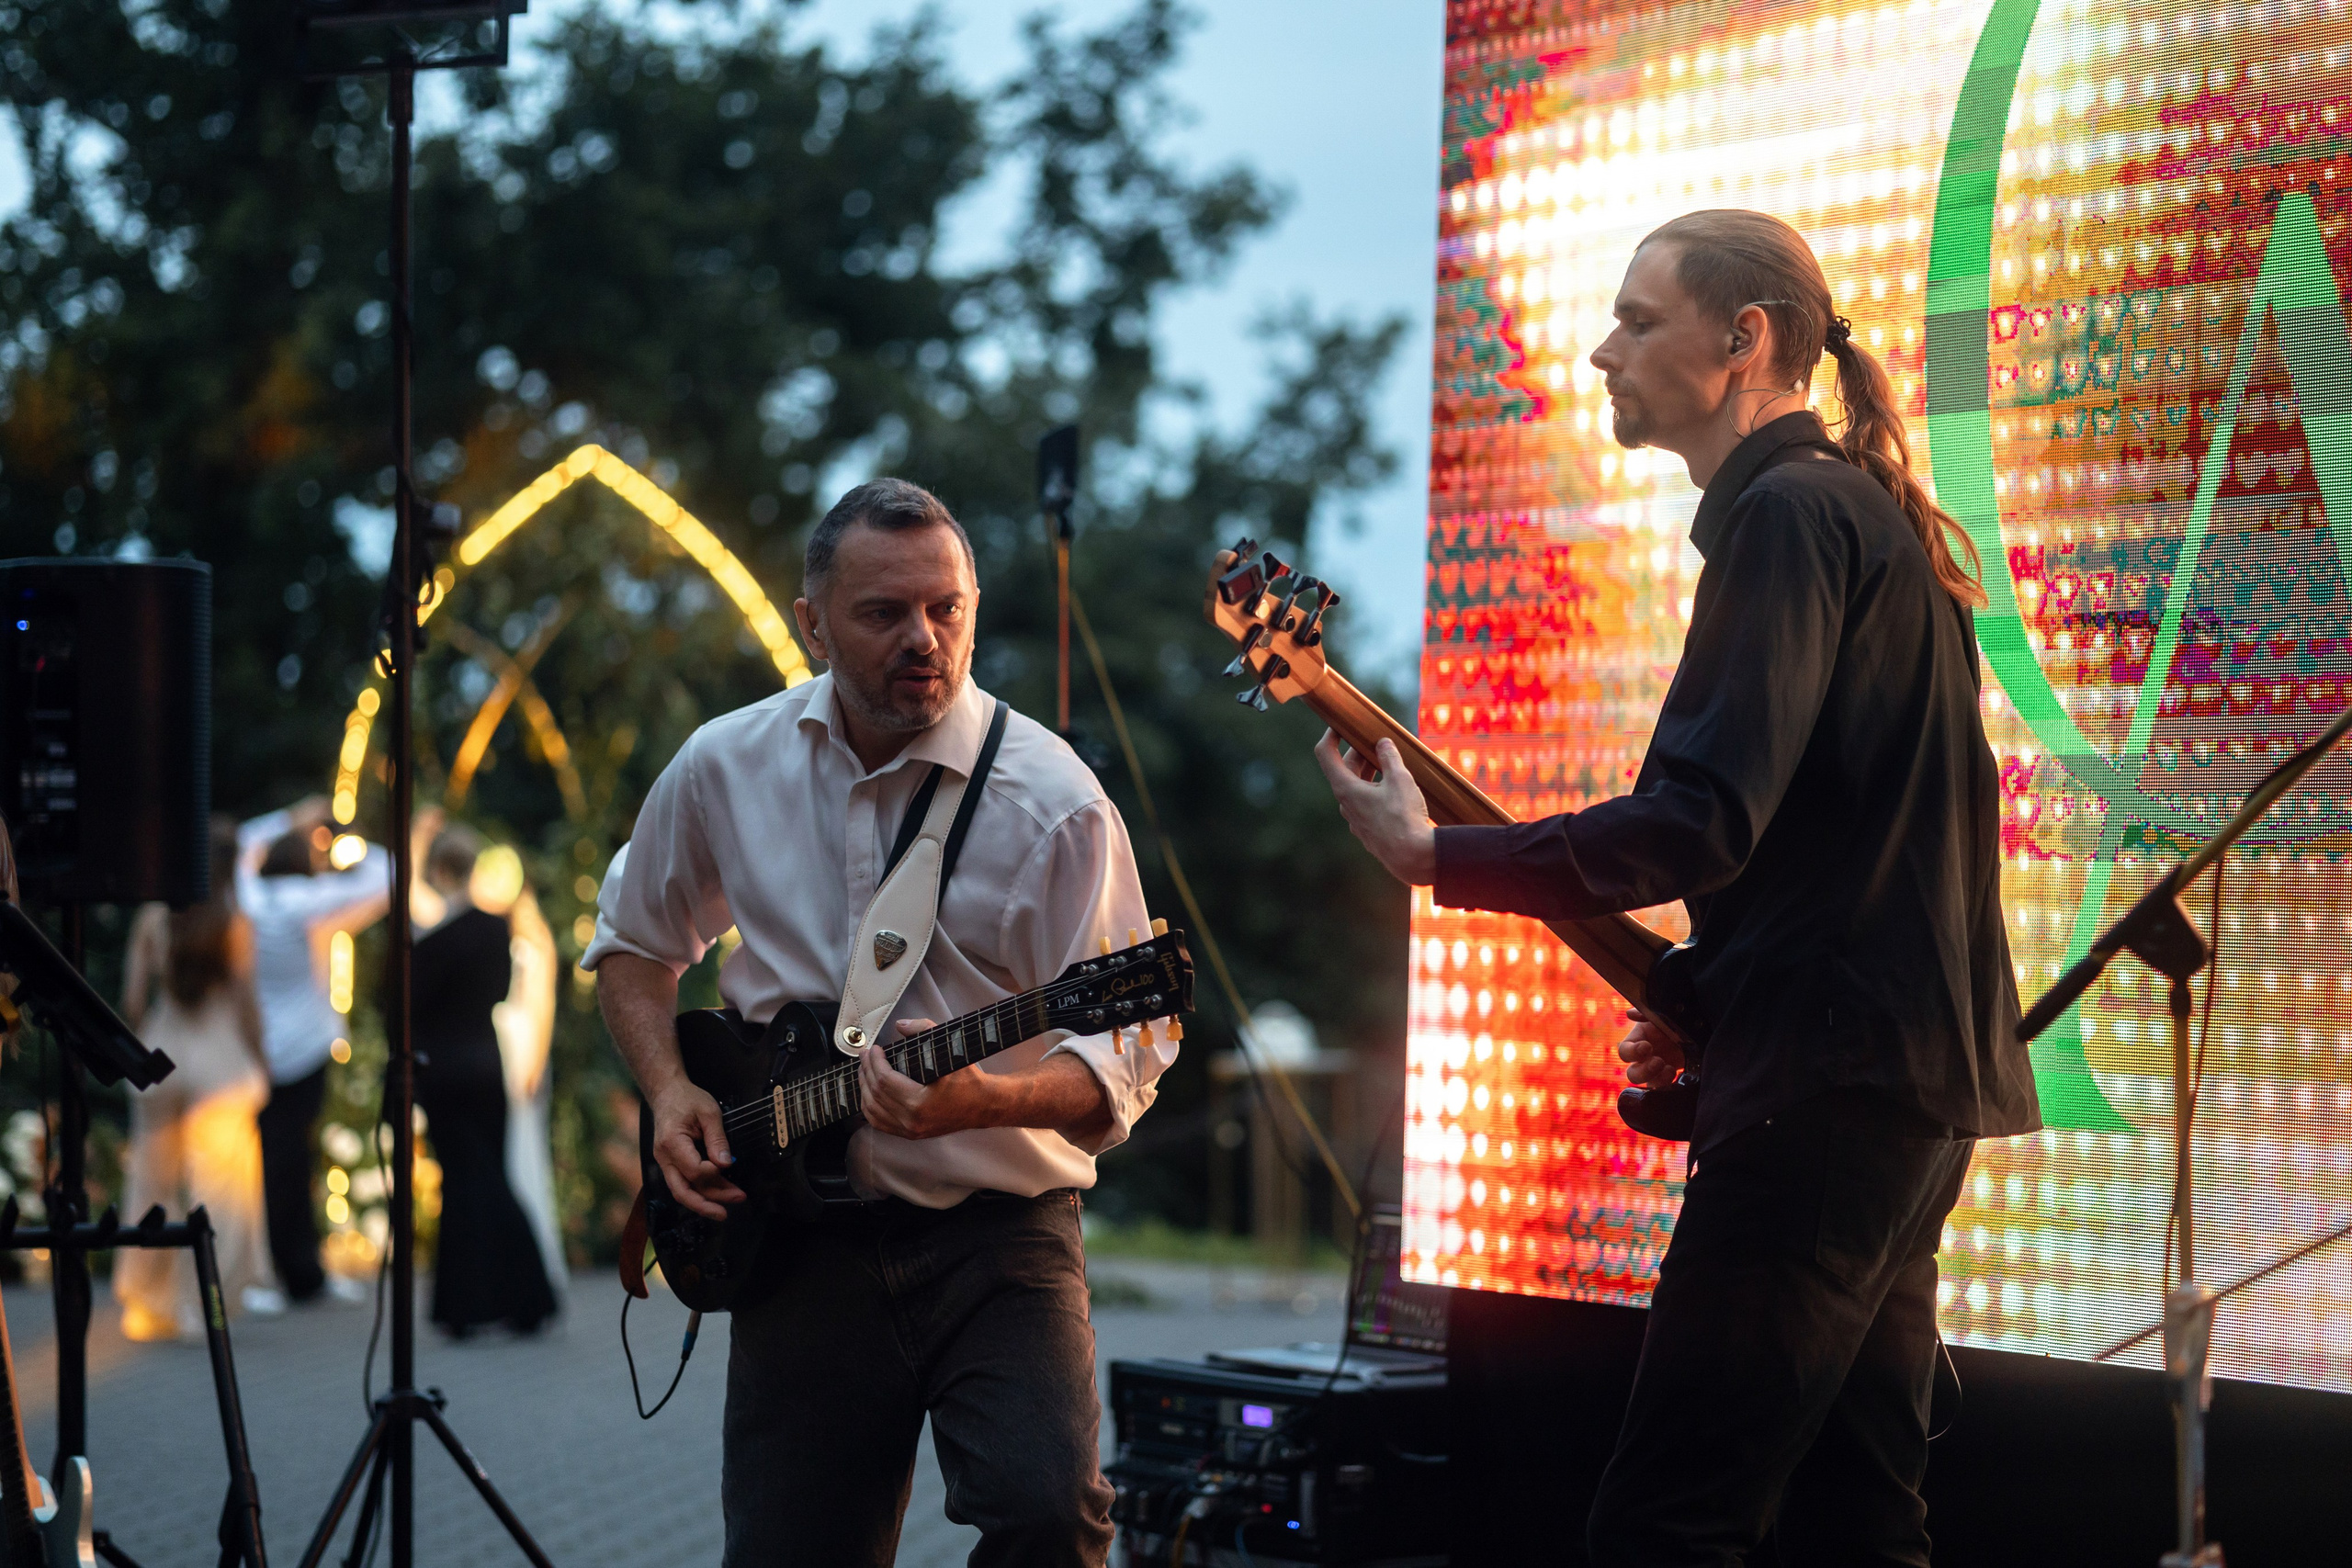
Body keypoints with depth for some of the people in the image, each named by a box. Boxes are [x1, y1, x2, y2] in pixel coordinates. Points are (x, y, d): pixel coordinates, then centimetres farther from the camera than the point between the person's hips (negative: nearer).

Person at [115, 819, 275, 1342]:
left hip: (160, 1057, 3)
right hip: (221, 1057, -3)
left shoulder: (152, 918, 1)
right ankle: (200, 1307, 0)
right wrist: (259, 1063, 4)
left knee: (152, 1178, 12)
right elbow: (245, 1001, -6)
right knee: (217, 1182, 3)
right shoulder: (234, 924, -6)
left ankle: (145, 1306, 17)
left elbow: (133, 999, 2)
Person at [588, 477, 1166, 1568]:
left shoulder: (1053, 803, -9)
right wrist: (669, 1088, 3)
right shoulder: (724, 770, 3)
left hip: (997, 1232, -3)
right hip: (804, 1242, 3)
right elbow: (633, 942, 20)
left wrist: (984, 1099, -28)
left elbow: (1123, 1061, -10)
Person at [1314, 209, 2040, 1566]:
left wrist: (1433, 858, -14)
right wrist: (1706, 990, 14)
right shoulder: (1865, 514, 20)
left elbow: (1701, 824, -21)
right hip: (1913, 1071, 11)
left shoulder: (1786, 514, -11)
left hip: (1829, 1074, -11)